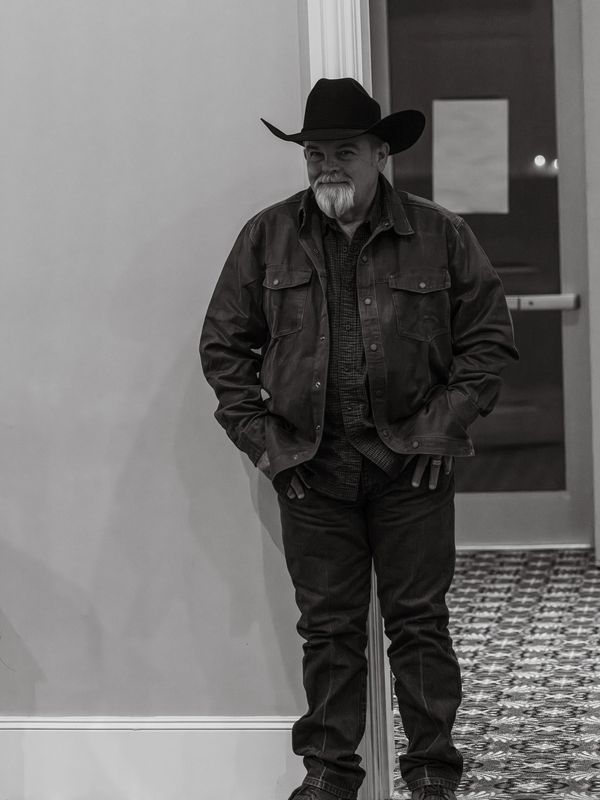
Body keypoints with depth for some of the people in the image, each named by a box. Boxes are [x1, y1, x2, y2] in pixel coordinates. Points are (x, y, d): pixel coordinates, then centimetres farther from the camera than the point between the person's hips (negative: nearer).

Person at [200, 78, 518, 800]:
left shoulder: (439, 236, 1)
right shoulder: (267, 238, 4)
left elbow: (490, 335, 5)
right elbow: (223, 343, 8)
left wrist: (445, 424, -4)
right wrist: (258, 435, 0)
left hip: (411, 465, -1)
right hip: (311, 469, 1)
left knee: (418, 623, 5)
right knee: (328, 627, 8)